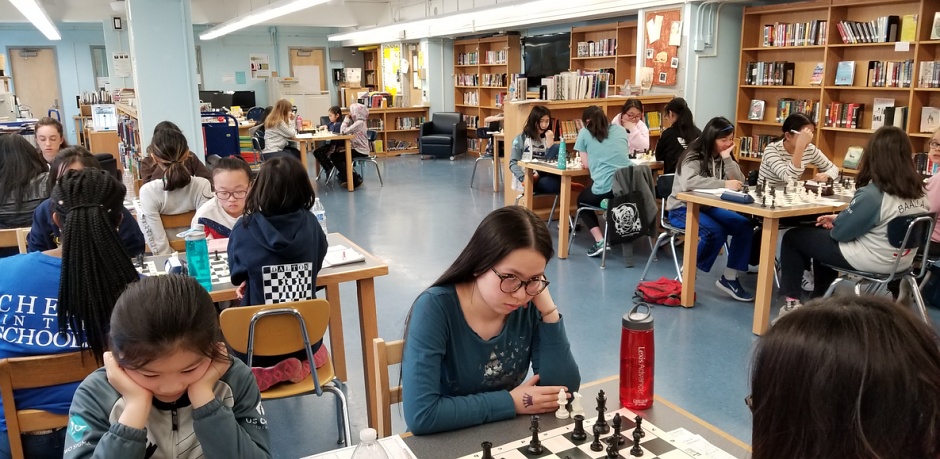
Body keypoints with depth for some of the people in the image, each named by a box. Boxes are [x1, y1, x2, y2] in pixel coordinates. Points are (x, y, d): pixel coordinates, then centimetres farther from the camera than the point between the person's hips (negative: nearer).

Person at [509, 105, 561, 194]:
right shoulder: (520, 139, 4)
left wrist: (550, 143, -7)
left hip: (544, 177, 5)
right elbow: (513, 163, -3)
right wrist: (524, 178, -21)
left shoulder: (547, 138, 17)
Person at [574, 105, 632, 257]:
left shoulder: (584, 133, 8)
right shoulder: (620, 130, 18)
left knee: (581, 199, 28)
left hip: (604, 189, -5)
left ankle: (600, 241, 9)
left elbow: (586, 164, 8)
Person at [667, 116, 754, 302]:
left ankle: (729, 278, -6)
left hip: (708, 207, 8)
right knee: (715, 232, -31)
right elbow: (688, 182, -38)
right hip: (682, 208, -7)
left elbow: (739, 182, -5)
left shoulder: (721, 157, 6)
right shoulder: (693, 156, -16)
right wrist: (724, 184, -37)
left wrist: (727, 158, -14)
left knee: (744, 226, -11)